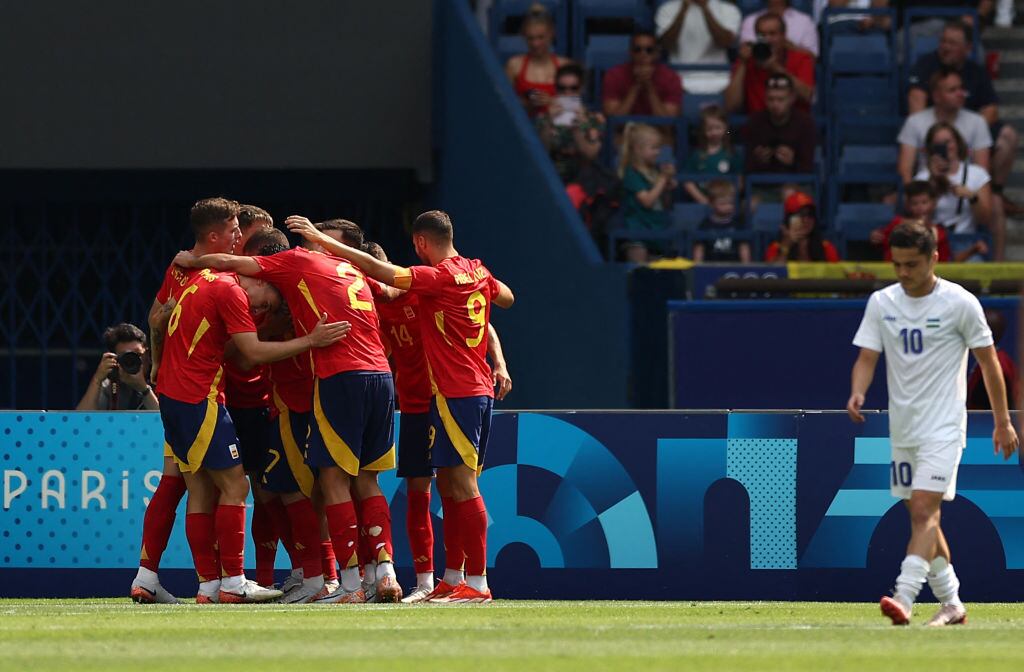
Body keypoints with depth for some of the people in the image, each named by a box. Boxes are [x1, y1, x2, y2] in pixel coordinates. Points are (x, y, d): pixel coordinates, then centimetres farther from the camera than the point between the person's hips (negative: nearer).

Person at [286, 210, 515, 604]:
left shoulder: (439, 276, -14)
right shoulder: (477, 272, 10)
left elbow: (384, 273, -22)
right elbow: (506, 298, 29)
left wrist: (324, 241, -19)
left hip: (455, 393, -9)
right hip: (479, 390, 9)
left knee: (462, 485, -9)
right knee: (450, 484, 12)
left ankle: (477, 582, -11)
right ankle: (452, 580, 14)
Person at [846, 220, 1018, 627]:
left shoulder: (960, 303, -8)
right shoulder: (881, 303, 4)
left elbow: (988, 362, 0)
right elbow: (867, 357, 2)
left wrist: (1002, 421, 2)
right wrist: (857, 394, -20)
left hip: (943, 426, -6)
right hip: (902, 426, 6)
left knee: (925, 510, -18)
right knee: (921, 516, 10)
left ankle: (904, 598, -29)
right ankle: (952, 604, 21)